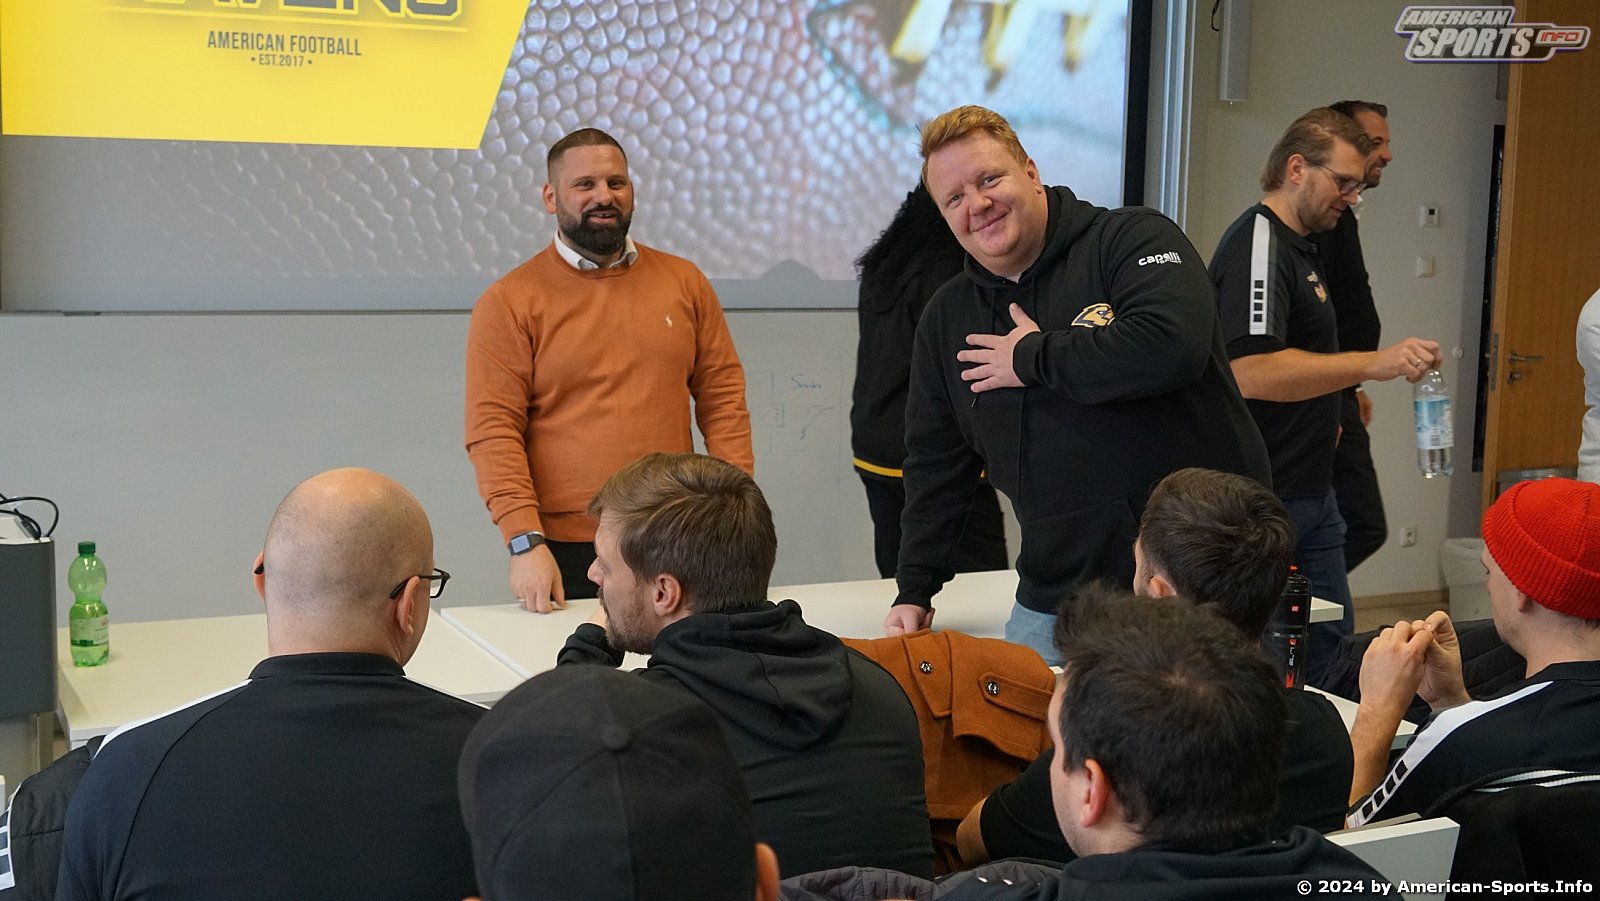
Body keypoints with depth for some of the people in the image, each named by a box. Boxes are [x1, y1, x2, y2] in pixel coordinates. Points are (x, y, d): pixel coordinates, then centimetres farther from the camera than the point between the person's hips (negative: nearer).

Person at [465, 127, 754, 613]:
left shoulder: (684, 282, 9)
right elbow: (493, 430, -7)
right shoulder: (508, 302, -1)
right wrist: (525, 541, -16)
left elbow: (722, 396, 9)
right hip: (564, 552, -3)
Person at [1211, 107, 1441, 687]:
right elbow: (1251, 372, -29)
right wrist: (1372, 364, -29)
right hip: (1265, 499, -10)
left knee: (1330, 640, 14)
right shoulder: (1258, 242, -16)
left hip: (1309, 490, 10)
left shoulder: (1298, 245, 17)